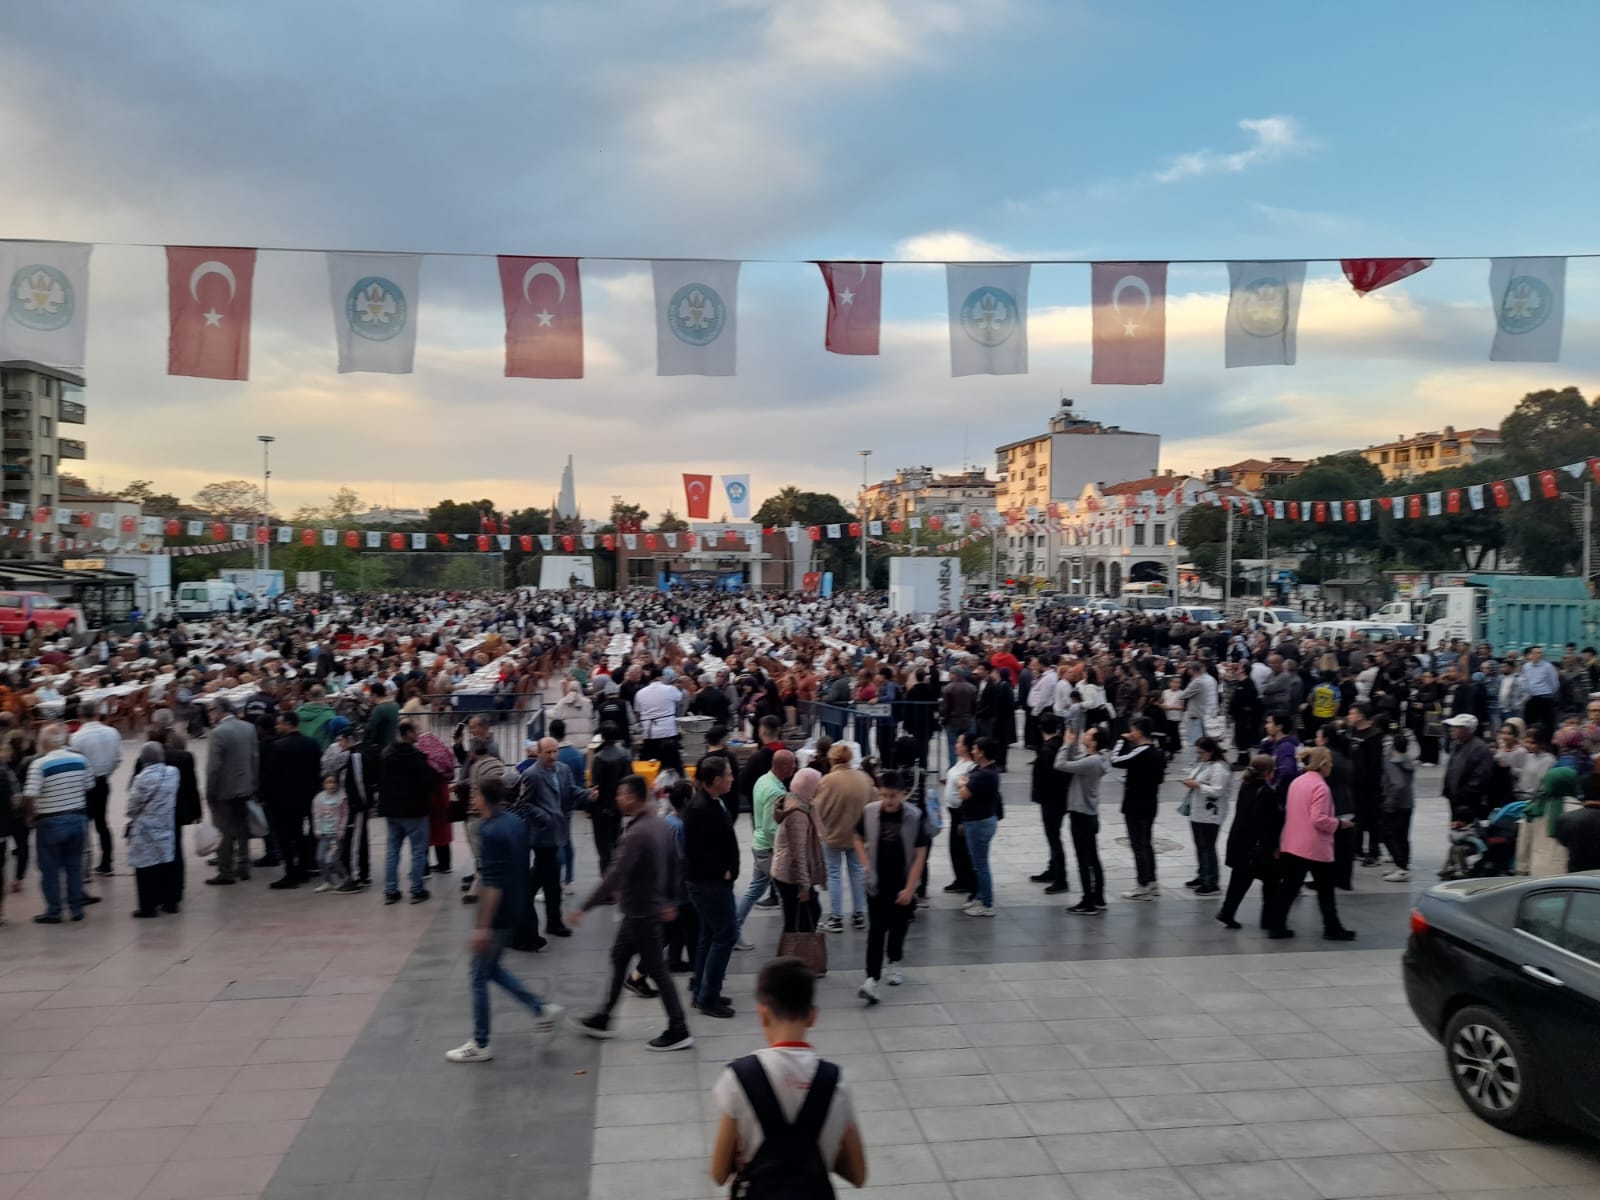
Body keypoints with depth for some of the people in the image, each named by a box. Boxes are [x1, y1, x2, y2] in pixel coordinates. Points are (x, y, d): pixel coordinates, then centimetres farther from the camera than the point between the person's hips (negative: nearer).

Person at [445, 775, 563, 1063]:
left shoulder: (490, 832, -22)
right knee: (491, 967, 22)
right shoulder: (516, 823, 5)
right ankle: (542, 1009, 20)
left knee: (479, 977, 6)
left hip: (498, 916, -9)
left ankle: (480, 1045, 16)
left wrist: (483, 925, -24)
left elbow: (492, 884, -25)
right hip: (516, 910, 9)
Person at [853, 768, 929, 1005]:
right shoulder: (869, 812, -9)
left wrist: (909, 888, -13)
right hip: (877, 883, 0)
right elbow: (859, 839, 9)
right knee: (876, 930, -6)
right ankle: (871, 979, -10)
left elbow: (920, 855, -10)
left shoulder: (914, 816, -14)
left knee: (898, 926, 15)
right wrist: (866, 865, -4)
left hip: (902, 884, 0)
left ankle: (894, 963, 38)